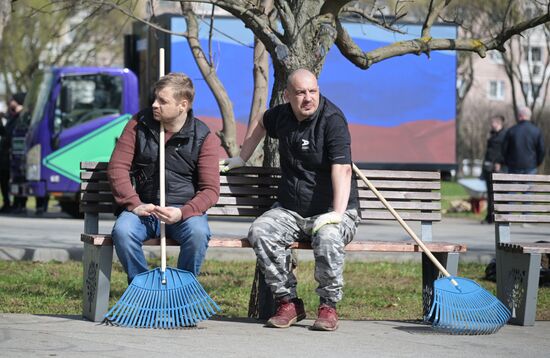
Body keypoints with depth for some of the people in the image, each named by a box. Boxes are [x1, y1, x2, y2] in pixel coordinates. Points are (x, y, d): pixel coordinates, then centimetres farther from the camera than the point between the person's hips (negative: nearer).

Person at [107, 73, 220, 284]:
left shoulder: (203, 137, -2)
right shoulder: (139, 124, 4)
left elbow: (210, 189, -6)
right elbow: (117, 166, 0)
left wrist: (183, 212, -24)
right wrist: (134, 205, -15)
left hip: (186, 209, -1)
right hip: (145, 206, 1)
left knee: (198, 232, -34)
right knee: (122, 231, -30)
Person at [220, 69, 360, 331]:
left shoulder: (332, 119, -15)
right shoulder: (282, 115, 6)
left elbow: (342, 169, -27)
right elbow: (260, 122, 34)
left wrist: (337, 212, -39)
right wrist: (241, 158, 29)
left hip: (329, 211, -5)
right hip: (289, 210, 5)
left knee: (328, 237, -38)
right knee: (260, 232, -24)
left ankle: (328, 307, -20)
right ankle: (288, 302, -16)